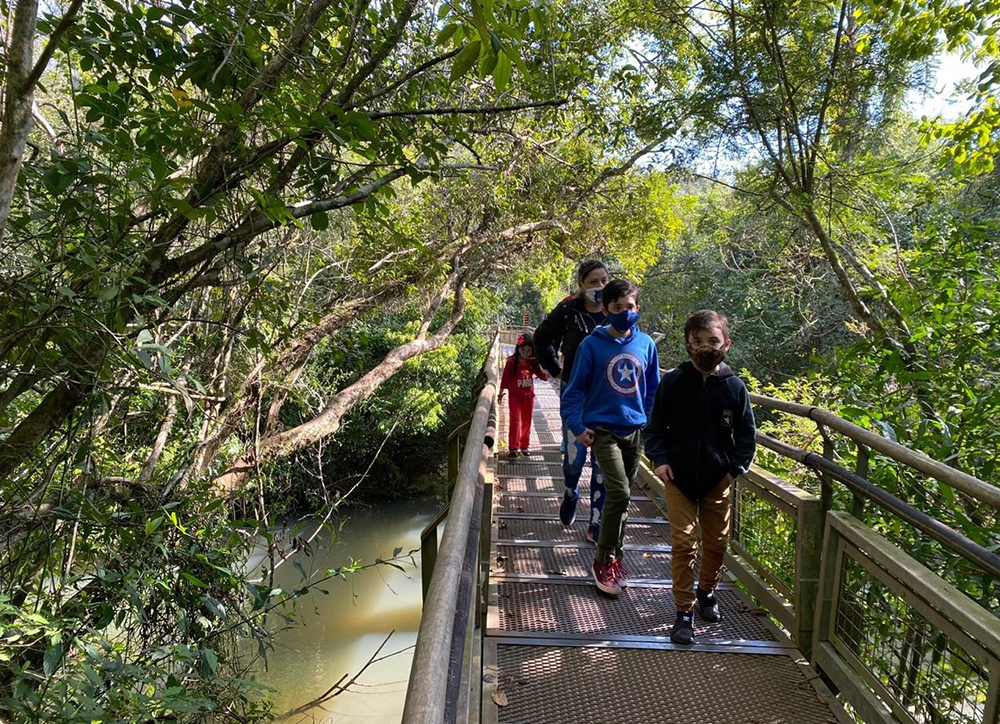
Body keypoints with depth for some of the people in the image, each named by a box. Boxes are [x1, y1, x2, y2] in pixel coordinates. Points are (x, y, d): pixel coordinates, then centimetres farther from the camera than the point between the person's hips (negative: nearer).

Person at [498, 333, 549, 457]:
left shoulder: (533, 362, -4)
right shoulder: (512, 362, -11)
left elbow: (541, 375, -4)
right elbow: (505, 378, -4)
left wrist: (547, 374, -27)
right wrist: (501, 393, 3)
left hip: (529, 396, 3)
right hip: (515, 396, -3)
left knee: (526, 422, 12)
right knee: (515, 420, -9)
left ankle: (524, 446, 24)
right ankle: (514, 447, -5)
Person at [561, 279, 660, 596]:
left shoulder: (646, 344, 2)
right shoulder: (592, 344, -8)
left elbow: (653, 389, 12)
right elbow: (575, 389, -4)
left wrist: (651, 424, 10)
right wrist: (577, 426, -10)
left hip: (635, 430, 4)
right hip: (603, 430, -4)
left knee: (622, 496, 13)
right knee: (620, 492, -15)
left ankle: (614, 555, 31)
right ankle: (605, 560, 3)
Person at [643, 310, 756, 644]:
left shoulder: (734, 386, -3)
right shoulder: (673, 381, -6)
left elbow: (747, 434, 7)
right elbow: (655, 425, 2)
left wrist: (736, 467, -3)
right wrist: (659, 459, -9)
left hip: (718, 480, 2)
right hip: (679, 478, -2)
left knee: (717, 543, 15)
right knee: (683, 544, -1)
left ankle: (707, 591, 41)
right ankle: (684, 611, 12)